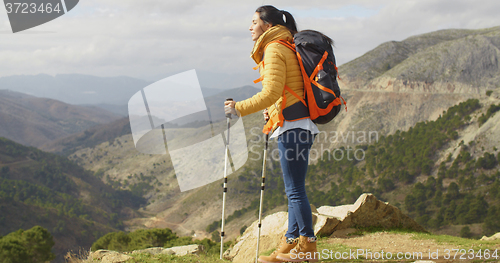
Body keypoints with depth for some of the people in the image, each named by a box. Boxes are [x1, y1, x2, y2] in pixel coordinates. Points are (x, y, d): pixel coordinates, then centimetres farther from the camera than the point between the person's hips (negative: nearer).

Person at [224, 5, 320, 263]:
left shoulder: (274, 50, -9)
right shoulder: (288, 48, 21)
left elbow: (271, 92, -19)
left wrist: (240, 108, -13)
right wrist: (274, 111, 21)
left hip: (292, 126, -10)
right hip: (299, 125, 10)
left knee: (295, 190, -7)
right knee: (293, 190, 10)